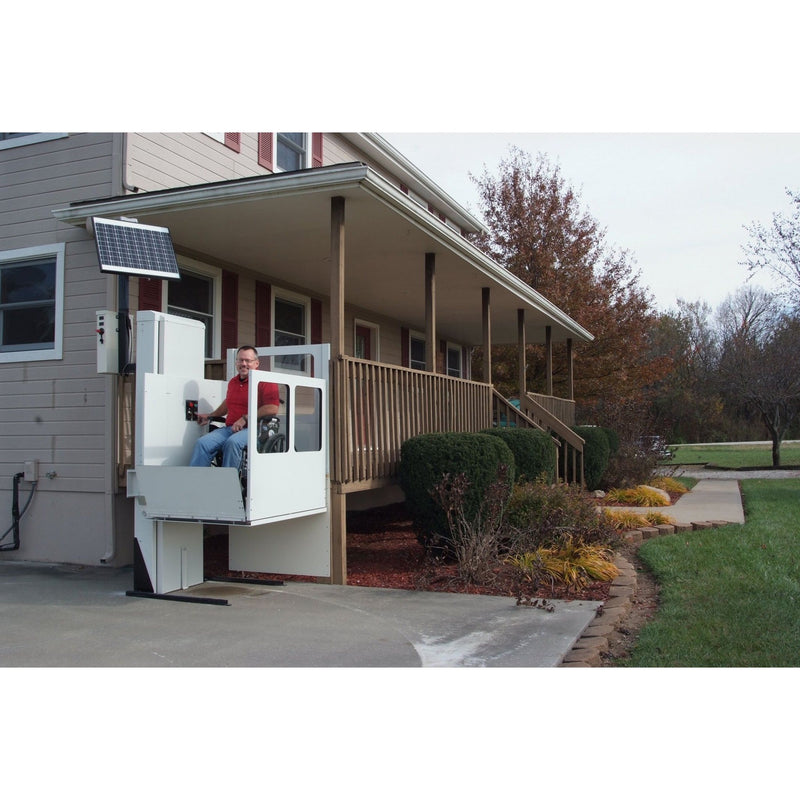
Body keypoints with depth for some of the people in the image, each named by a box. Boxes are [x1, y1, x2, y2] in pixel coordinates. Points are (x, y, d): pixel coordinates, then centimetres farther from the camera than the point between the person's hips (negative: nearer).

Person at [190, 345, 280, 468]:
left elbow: (272, 409, -16)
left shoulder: (265, 381, -3)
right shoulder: (233, 382, 22)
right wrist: (210, 416, 42)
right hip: (229, 428, 7)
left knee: (232, 442, -37)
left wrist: (245, 419, -15)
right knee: (202, 443, -17)